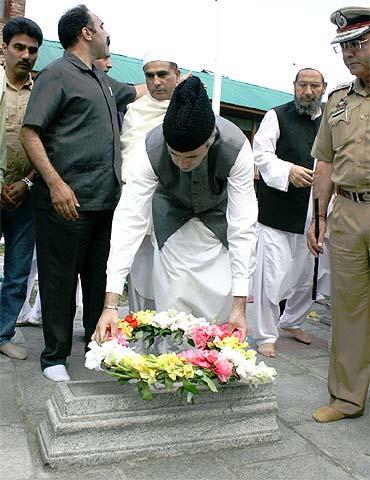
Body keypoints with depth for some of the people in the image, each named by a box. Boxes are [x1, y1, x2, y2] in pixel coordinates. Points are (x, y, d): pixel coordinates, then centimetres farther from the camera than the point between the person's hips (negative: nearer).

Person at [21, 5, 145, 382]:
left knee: (100, 277, 13)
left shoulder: (102, 80, 20)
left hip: (106, 199, 8)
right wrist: (56, 183, -20)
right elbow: (29, 132, -11)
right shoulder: (57, 74, -4)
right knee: (60, 278, 2)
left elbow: (137, 92, 39)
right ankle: (54, 357, 16)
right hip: (68, 200, -8)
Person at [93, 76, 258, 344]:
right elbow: (129, 219, -35)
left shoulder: (236, 148, -35)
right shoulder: (152, 149, -33)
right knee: (172, 302, -8)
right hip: (173, 211, 1)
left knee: (221, 300, -6)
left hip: (219, 213, 0)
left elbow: (242, 226, -34)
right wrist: (111, 304, -40)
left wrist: (239, 305, -36)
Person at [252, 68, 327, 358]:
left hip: (314, 214, 5)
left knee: (309, 274, 14)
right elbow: (261, 154, -6)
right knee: (272, 274, -6)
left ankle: (291, 322, 37)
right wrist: (288, 171, -21)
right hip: (278, 211, -5)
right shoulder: (277, 116, 2)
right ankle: (266, 335, 9)